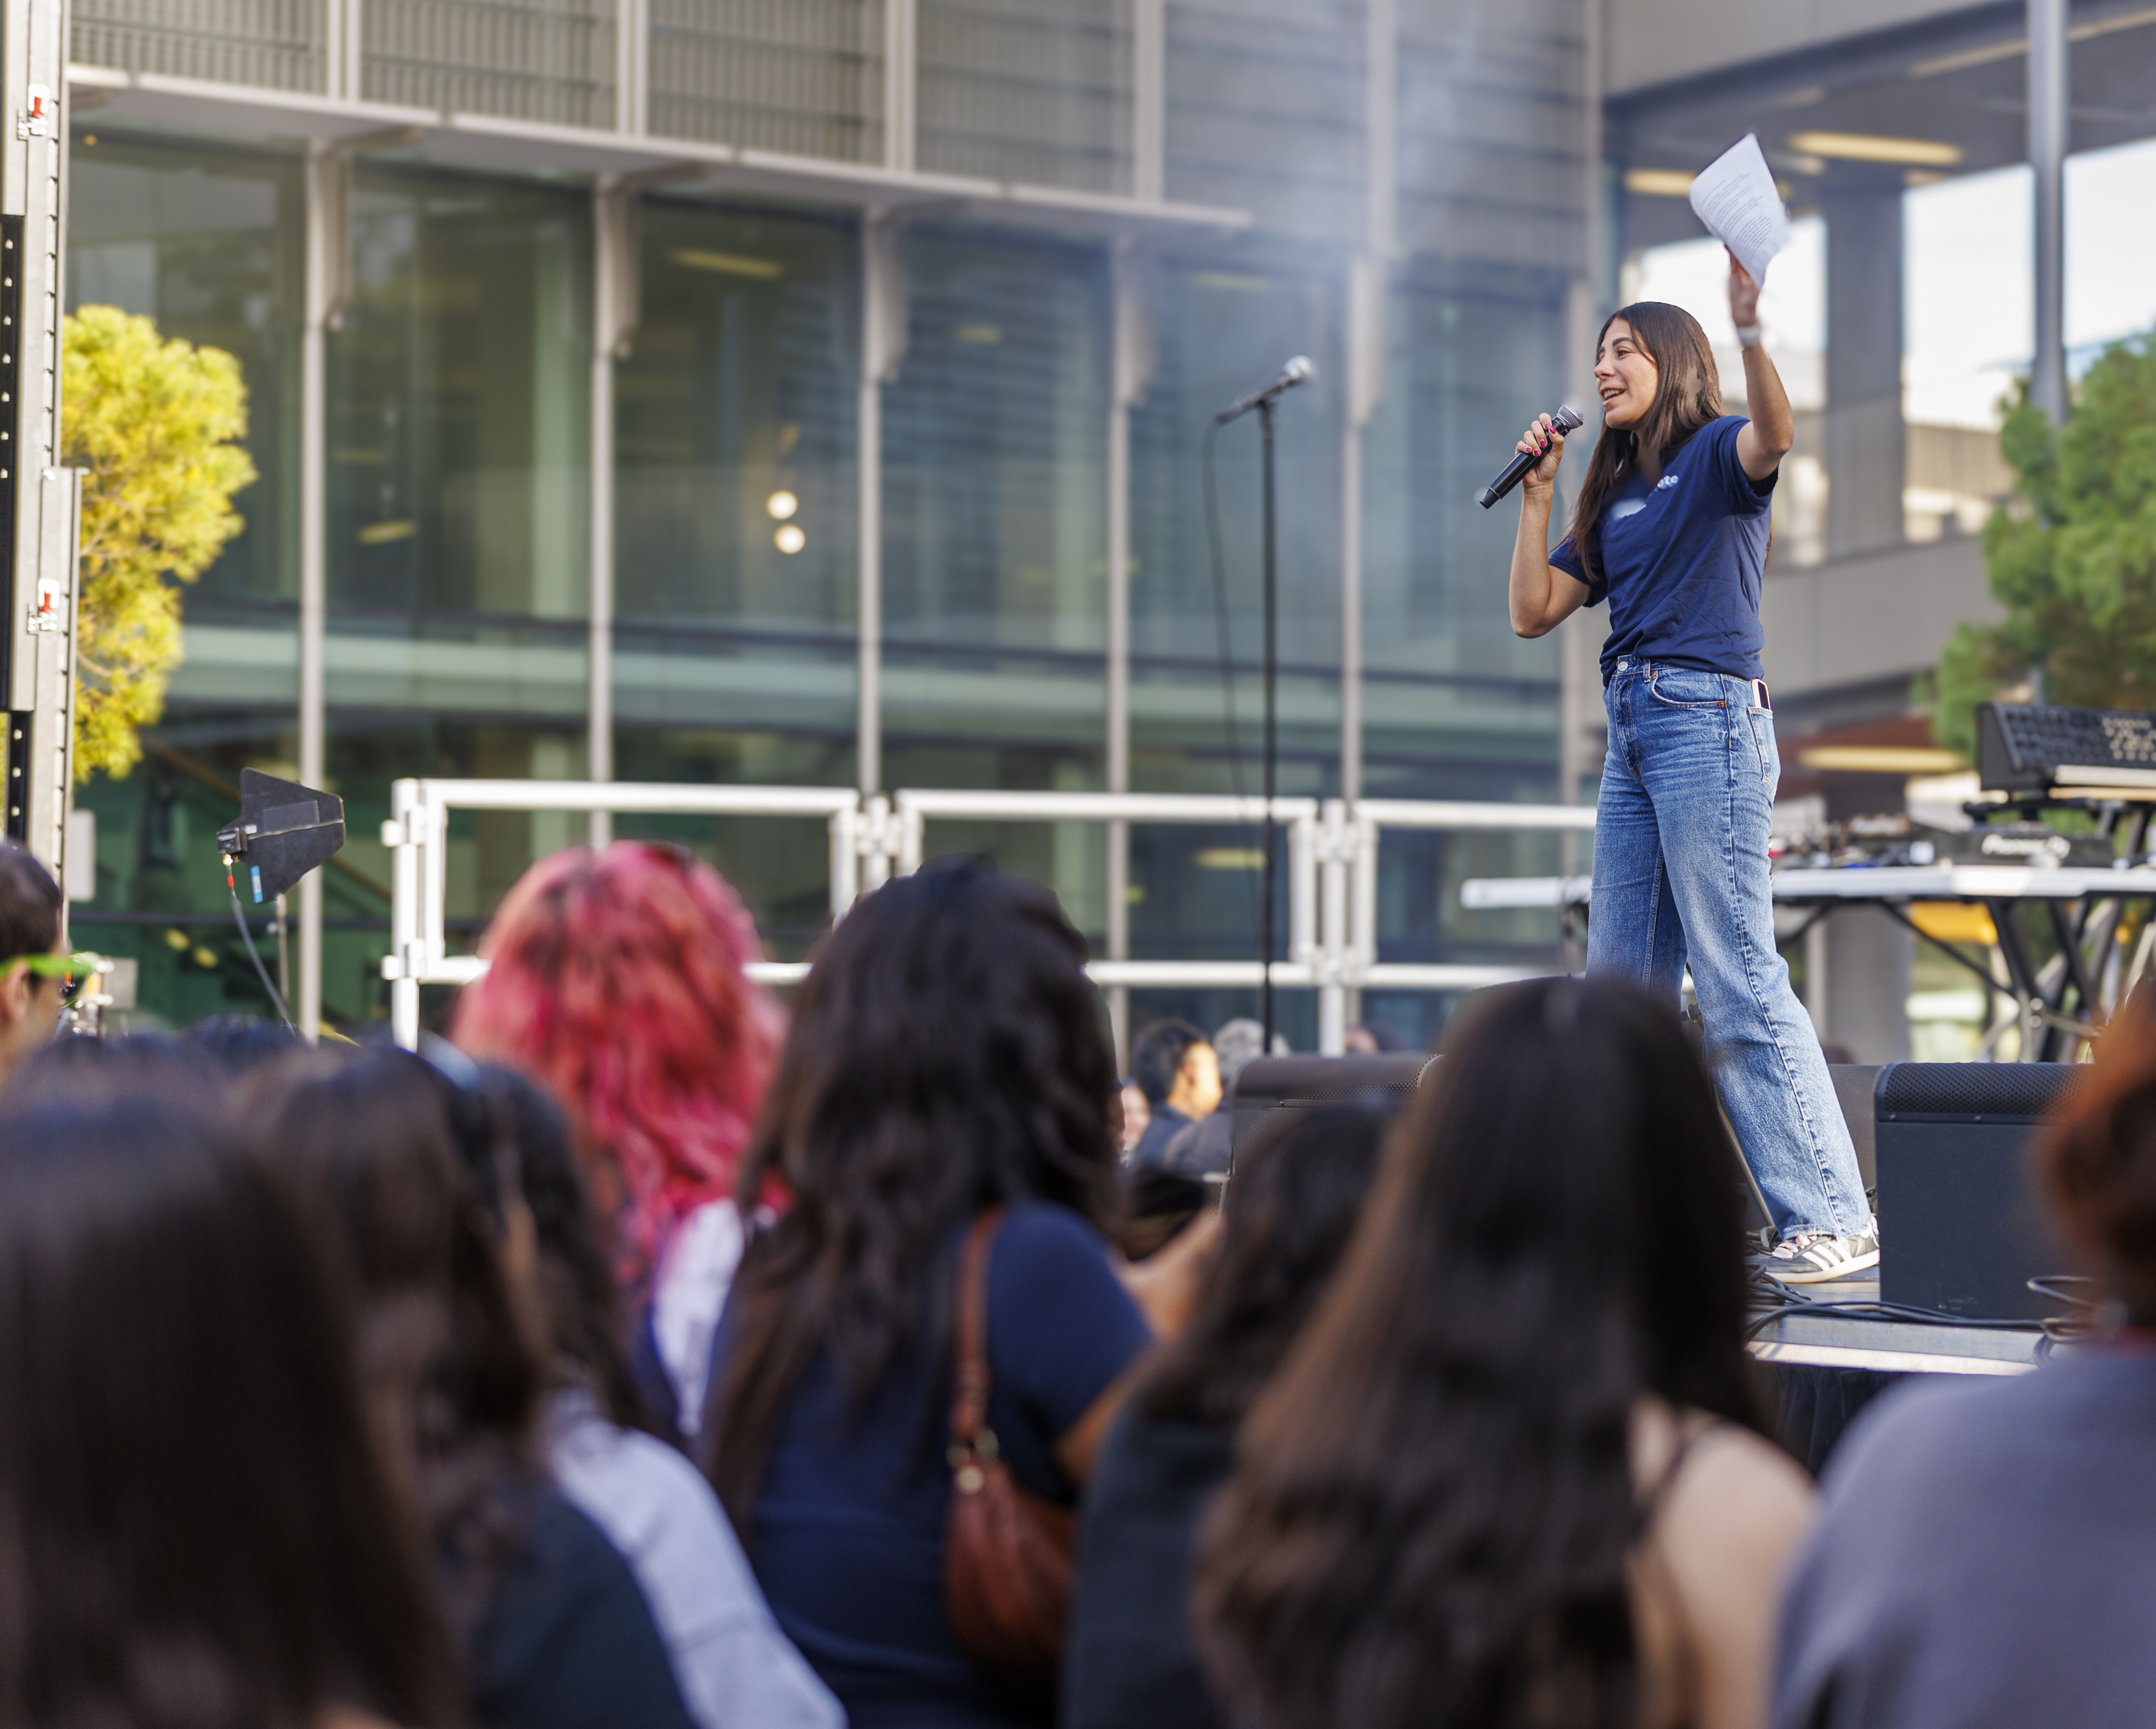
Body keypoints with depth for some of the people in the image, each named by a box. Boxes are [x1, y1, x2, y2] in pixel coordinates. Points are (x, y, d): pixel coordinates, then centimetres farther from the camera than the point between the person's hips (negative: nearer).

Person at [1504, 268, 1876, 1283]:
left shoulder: (1715, 454, -1)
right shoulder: (1613, 495, 20)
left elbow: (1774, 436, -25)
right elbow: (1532, 613, 18)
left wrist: (1749, 332, -41)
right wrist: (1537, 490, 12)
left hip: (1708, 717, -8)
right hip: (1632, 732, 8)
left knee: (1740, 984, -13)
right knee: (1622, 987, 8)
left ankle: (1834, 1219, -12)